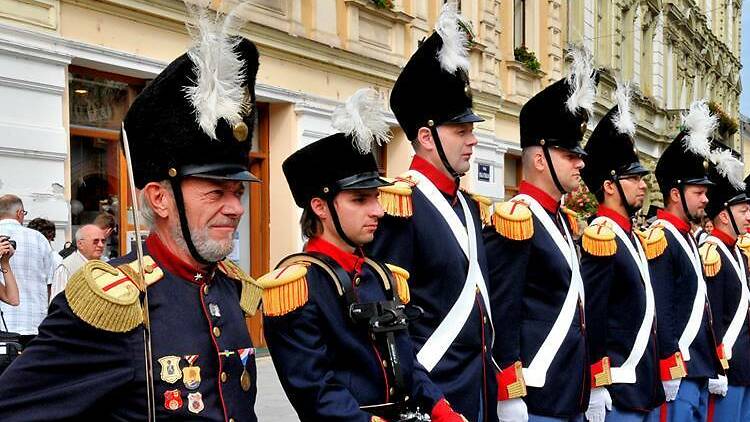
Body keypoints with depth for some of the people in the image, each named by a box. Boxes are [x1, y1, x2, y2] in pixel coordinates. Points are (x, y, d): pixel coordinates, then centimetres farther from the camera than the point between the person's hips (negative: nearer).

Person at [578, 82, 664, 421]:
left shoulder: (632, 236, 15)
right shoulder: (602, 238, -15)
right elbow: (591, 317, -19)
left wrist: (654, 381, 19)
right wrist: (595, 390, -21)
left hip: (646, 386, 10)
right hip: (617, 392, -10)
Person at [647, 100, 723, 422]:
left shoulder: (687, 238, 18)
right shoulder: (660, 238, -12)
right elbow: (660, 311, -19)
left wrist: (713, 364, 19)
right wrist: (672, 369, -22)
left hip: (699, 370, 10)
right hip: (677, 370, -10)